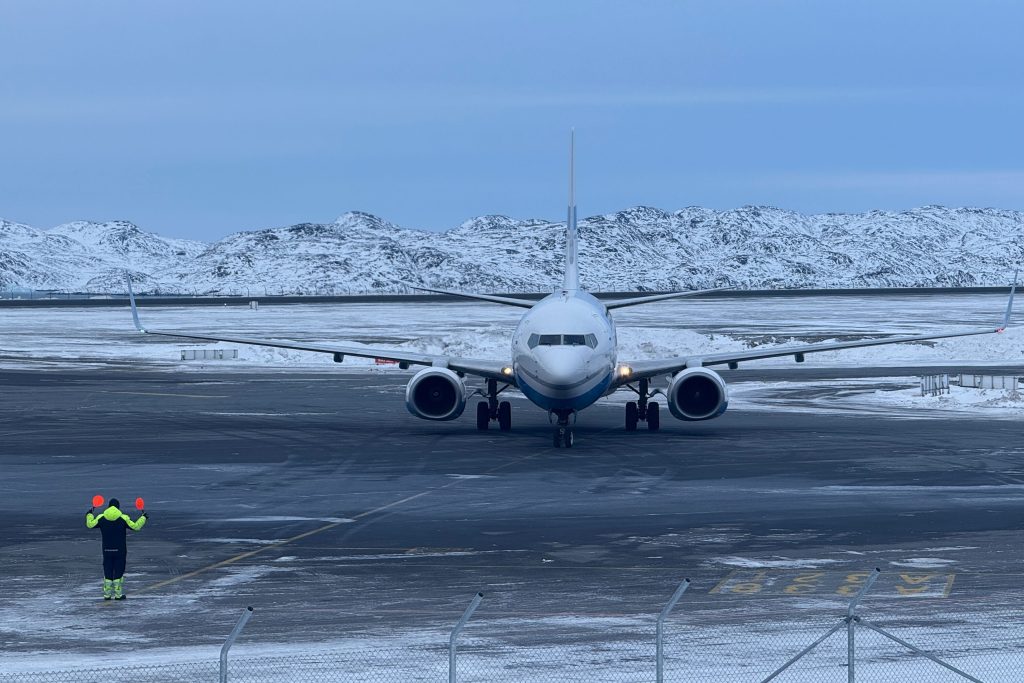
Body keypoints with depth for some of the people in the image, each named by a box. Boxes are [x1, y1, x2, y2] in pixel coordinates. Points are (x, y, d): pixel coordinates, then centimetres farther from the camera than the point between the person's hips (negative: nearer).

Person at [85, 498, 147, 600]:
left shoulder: (101, 518, -1)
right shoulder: (123, 518, -7)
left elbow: (90, 524, 6)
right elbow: (135, 526, -4)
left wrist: (89, 514, 24)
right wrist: (143, 517, 11)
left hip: (107, 550, 2)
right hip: (120, 550, -2)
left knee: (107, 572, 9)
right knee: (119, 571, 3)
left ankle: (107, 594, 7)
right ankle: (118, 594, 2)